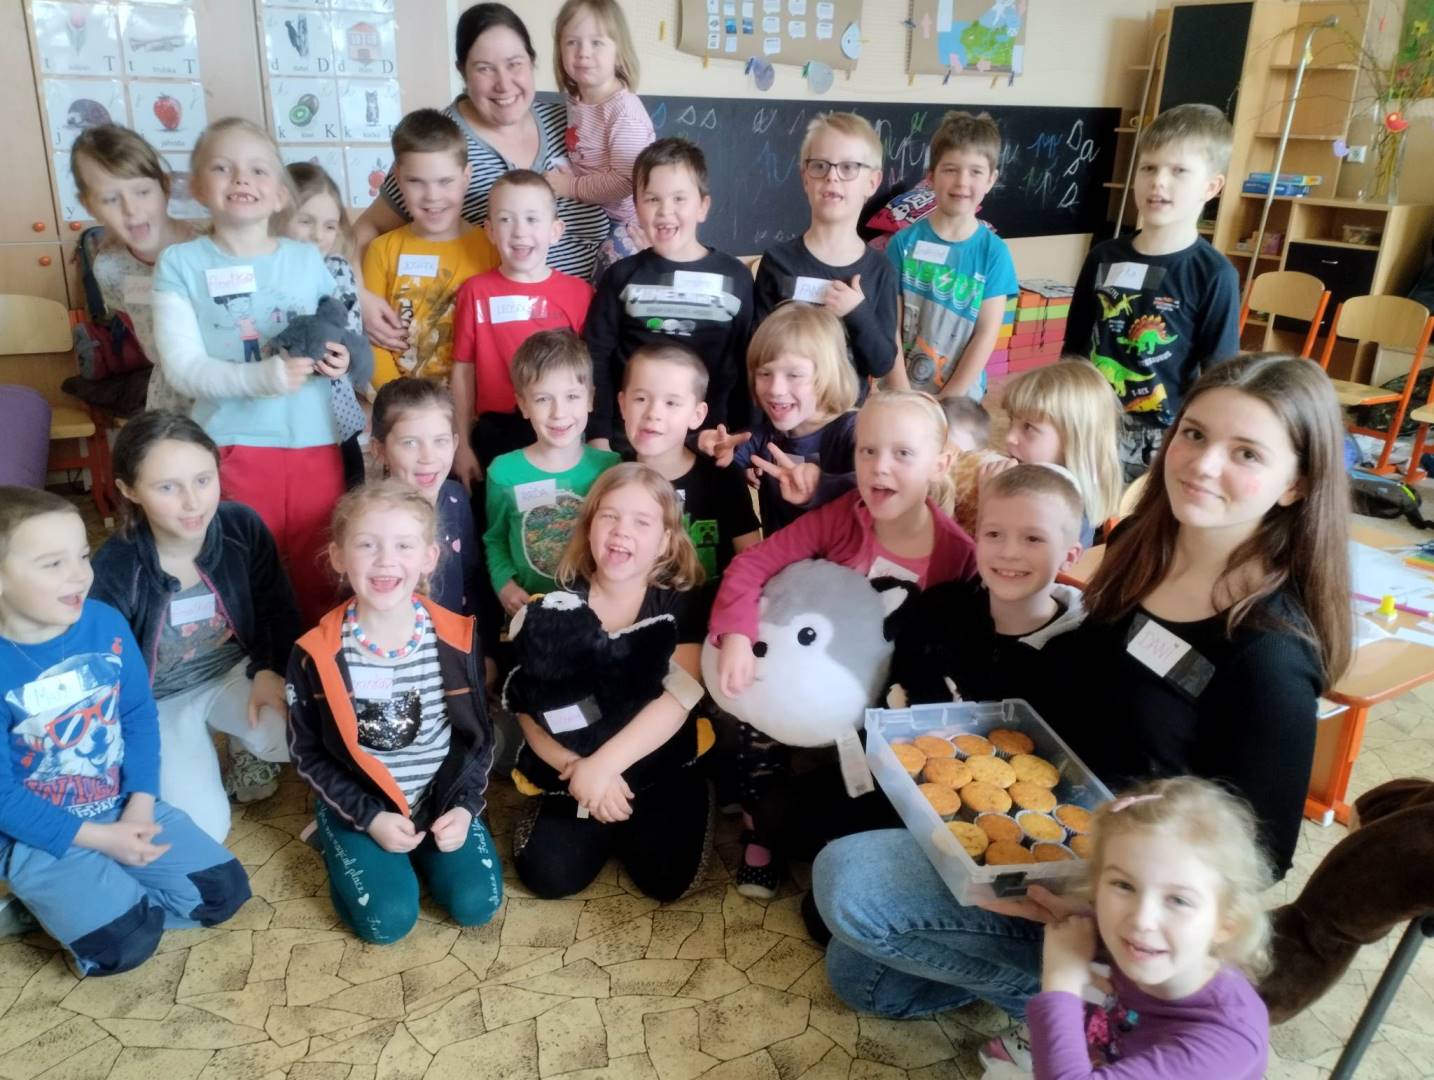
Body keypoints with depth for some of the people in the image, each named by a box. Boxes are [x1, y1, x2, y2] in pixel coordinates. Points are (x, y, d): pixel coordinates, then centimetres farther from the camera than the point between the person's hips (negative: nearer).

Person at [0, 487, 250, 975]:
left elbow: (140, 715, 0)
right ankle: (59, 902, 10)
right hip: (40, 835, -4)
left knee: (224, 889, 1)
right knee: (123, 945, -18)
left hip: (124, 807, 5)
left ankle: (91, 903, 11)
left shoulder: (106, 623, -9)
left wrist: (140, 805, -10)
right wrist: (98, 838, -18)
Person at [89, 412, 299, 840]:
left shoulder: (243, 527, -17)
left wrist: (270, 670, -20)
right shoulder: (113, 567, -23)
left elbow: (278, 609, -3)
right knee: (204, 827, -17)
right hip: (158, 701, -2)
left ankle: (249, 747, 9)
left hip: (235, 671, 2)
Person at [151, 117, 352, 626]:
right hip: (236, 445, -2)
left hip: (315, 442, 3)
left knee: (319, 574, 12)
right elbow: (182, 367, -8)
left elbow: (338, 335, 17)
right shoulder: (180, 263, -1)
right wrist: (263, 376, -24)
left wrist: (340, 358, -7)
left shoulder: (308, 258, 7)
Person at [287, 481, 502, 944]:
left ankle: (419, 847, 17)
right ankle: (341, 839, 15)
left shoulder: (458, 639, -12)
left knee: (475, 903, -11)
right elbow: (308, 753, -5)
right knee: (388, 919, -13)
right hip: (358, 805, -1)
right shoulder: (316, 654, -16)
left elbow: (479, 736, 0)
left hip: (442, 798, 2)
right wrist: (368, 817, -13)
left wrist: (464, 805, -12)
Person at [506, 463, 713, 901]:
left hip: (662, 768, -1)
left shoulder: (678, 606, -7)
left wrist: (604, 763, -26)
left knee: (665, 875, -17)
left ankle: (632, 823, 16)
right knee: (549, 874, -13)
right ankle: (607, 826, 18)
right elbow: (531, 710, -5)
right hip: (578, 768, 1)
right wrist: (577, 767, -21)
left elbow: (679, 697, -19)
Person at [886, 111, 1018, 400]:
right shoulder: (904, 242, -5)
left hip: (961, 395, 0)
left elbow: (986, 334, -6)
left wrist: (947, 400, -10)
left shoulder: (994, 252, -5)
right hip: (901, 390, 0)